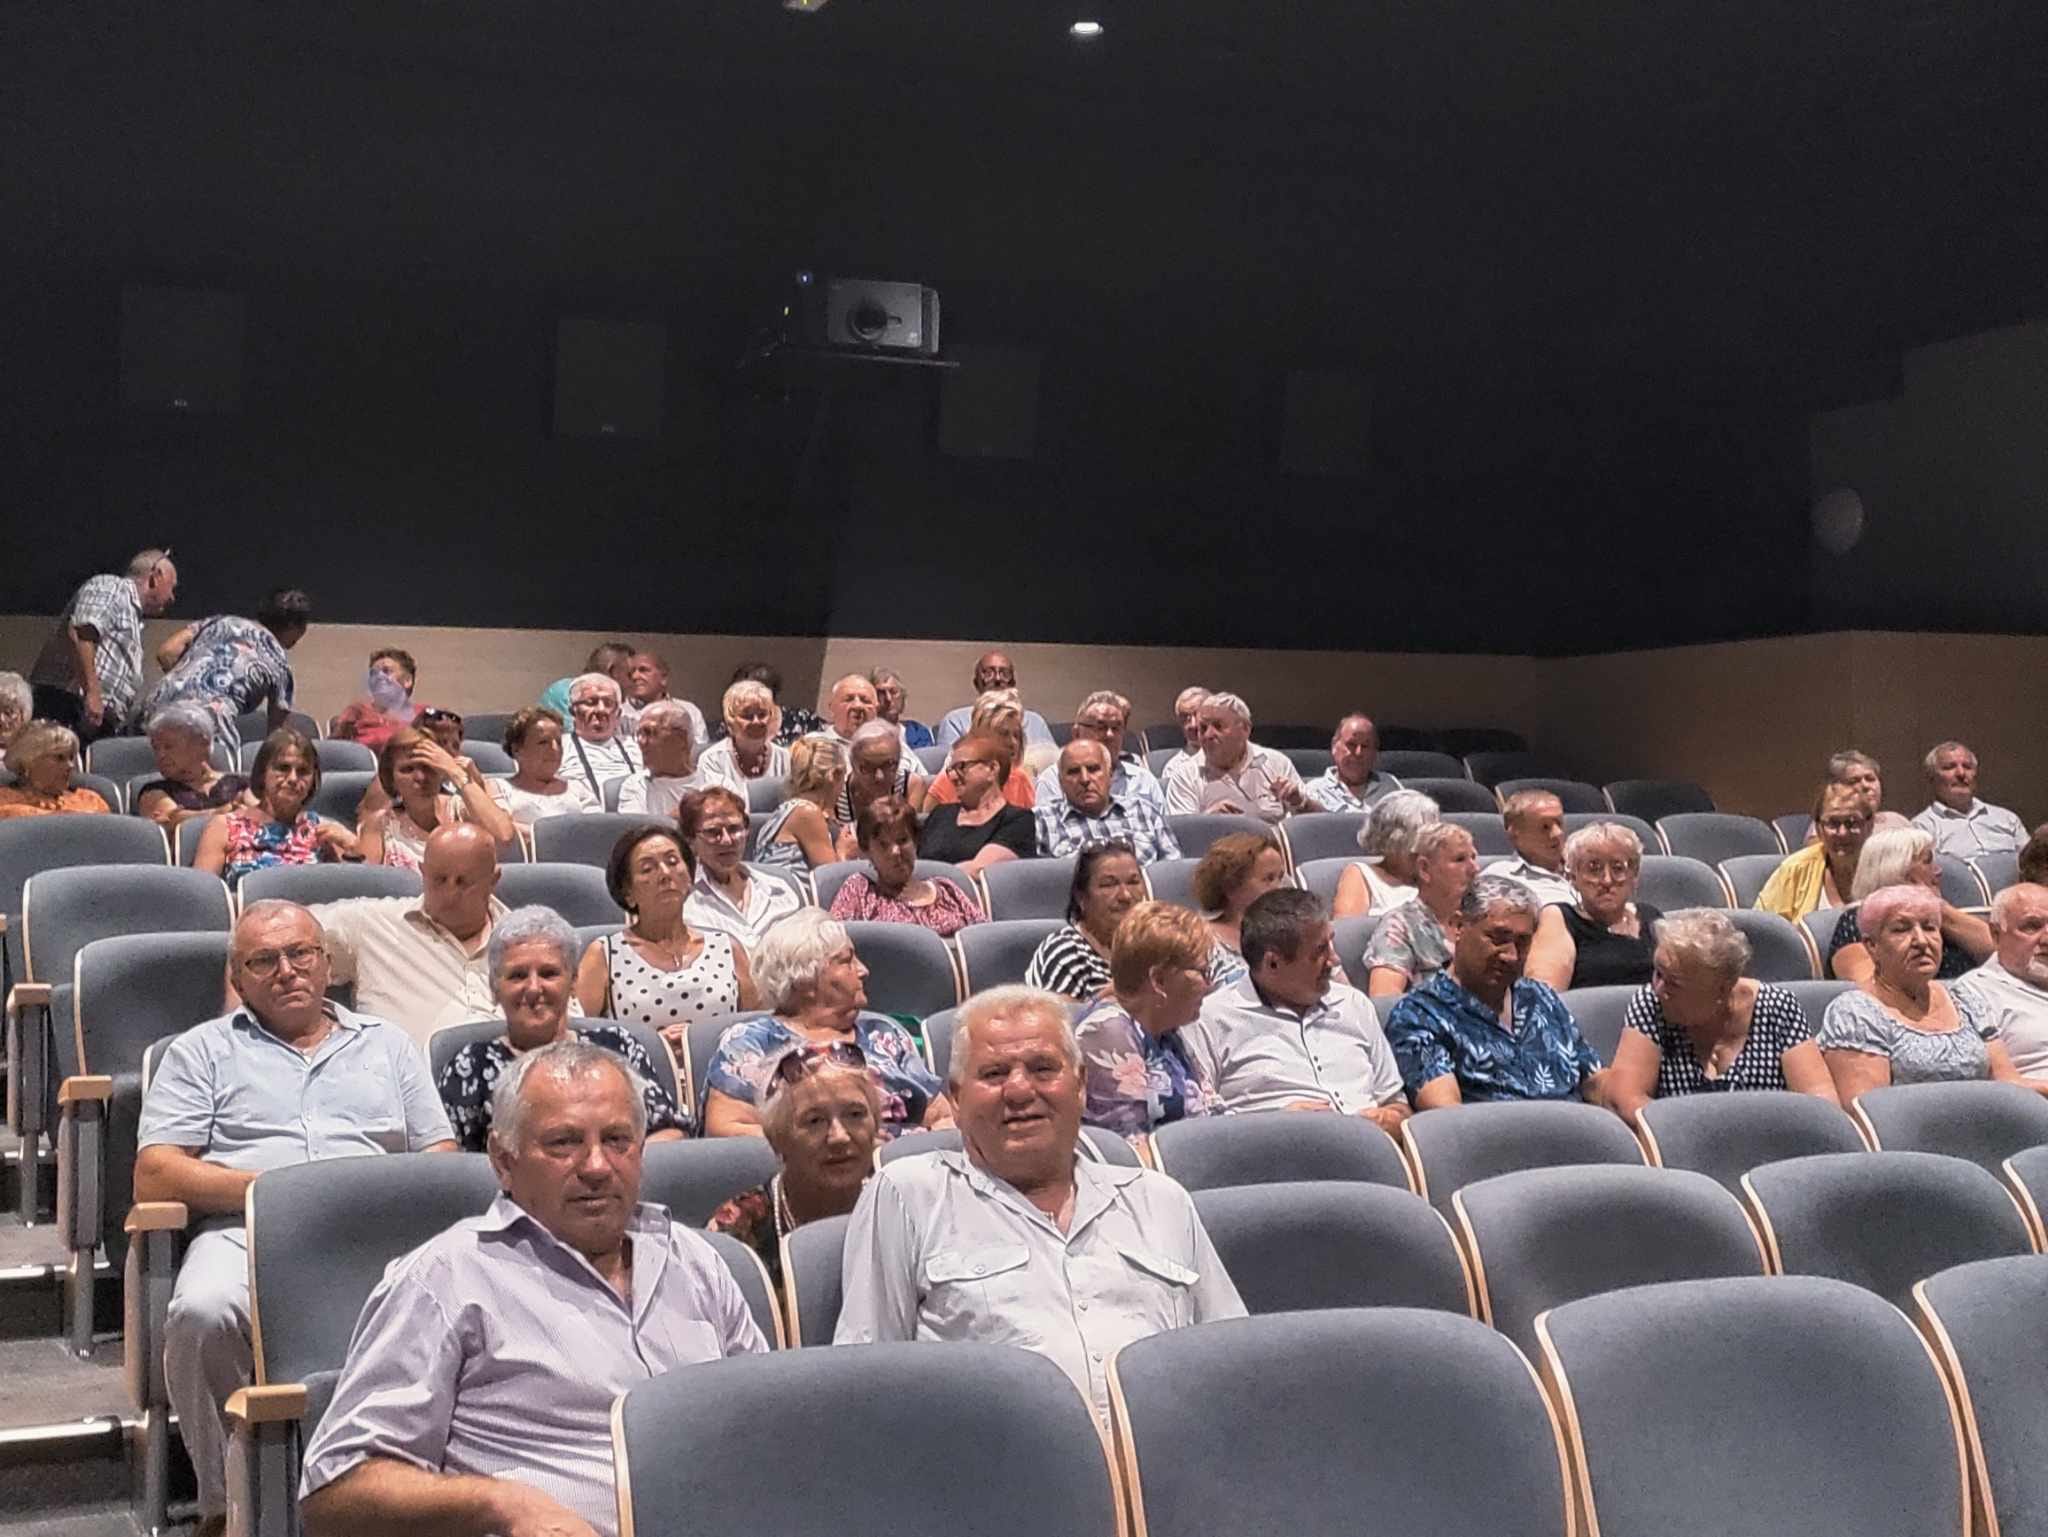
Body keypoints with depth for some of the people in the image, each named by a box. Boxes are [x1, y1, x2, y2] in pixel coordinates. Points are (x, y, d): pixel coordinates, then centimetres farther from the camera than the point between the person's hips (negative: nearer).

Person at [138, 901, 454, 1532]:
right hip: (246, 1228, 0)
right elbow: (153, 1177, 8)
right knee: (203, 1312, -36)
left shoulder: (386, 1044, 28)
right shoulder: (203, 1051, 22)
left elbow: (442, 1160, 20)